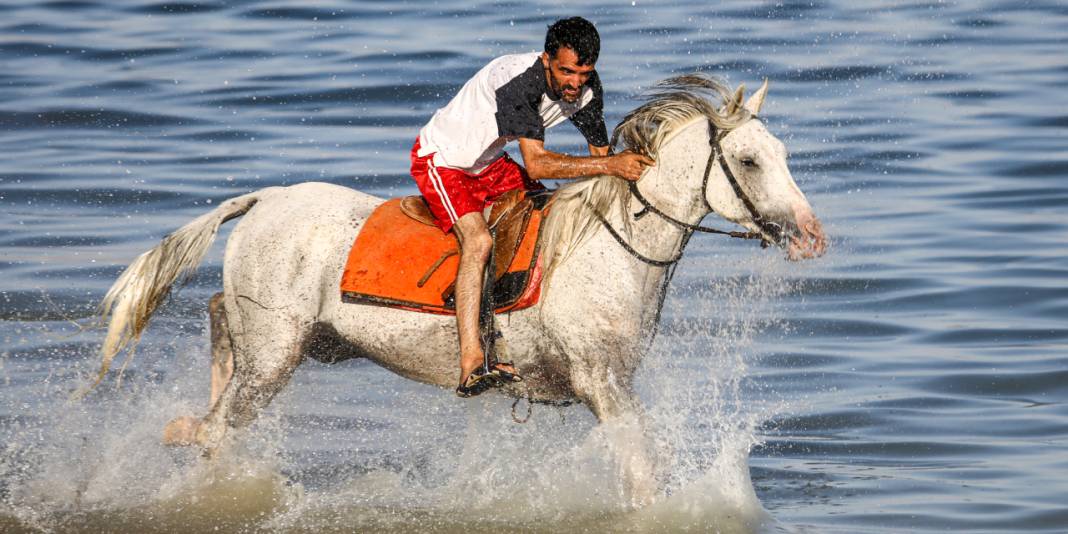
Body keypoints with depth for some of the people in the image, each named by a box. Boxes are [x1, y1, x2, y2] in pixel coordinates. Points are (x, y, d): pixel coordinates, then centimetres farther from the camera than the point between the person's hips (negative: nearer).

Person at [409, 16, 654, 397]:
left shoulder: (586, 88, -11)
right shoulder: (517, 82, -36)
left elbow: (600, 152, 3)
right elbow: (536, 164, -42)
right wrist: (611, 165, -46)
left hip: (489, 165, 8)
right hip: (441, 162, -8)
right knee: (479, 241, -30)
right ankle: (470, 366, -34)